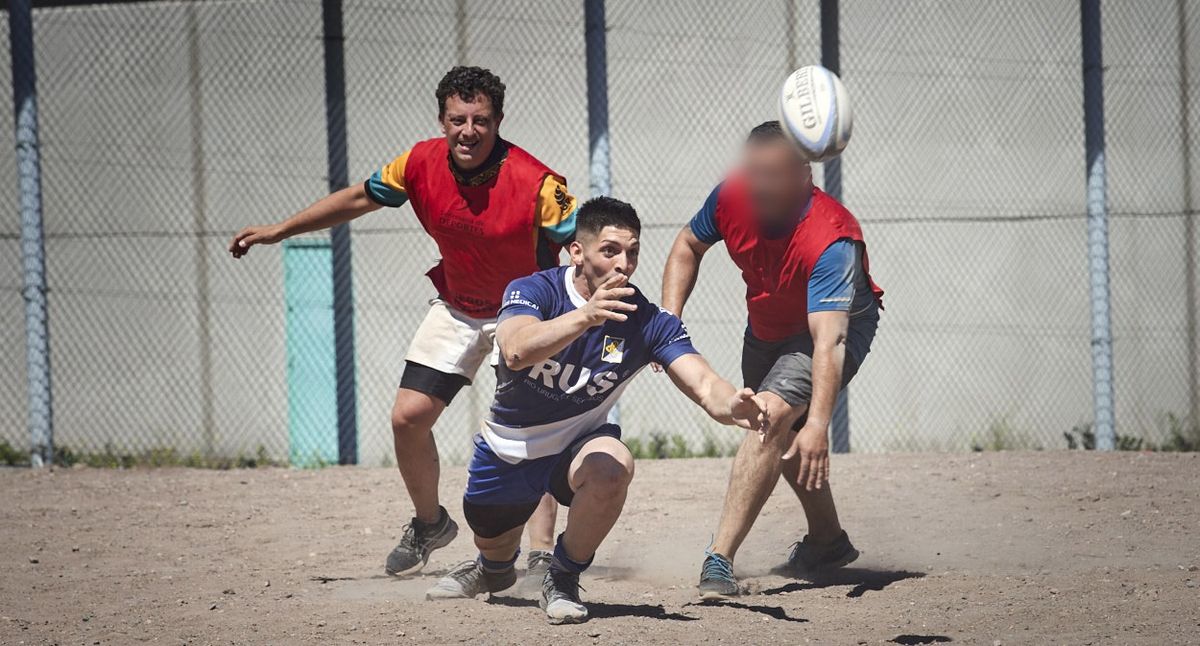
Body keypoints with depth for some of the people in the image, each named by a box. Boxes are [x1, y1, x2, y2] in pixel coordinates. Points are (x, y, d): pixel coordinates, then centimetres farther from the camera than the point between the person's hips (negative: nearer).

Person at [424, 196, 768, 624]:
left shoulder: (648, 323, -19)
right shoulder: (532, 292, -23)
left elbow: (702, 383, -29)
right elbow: (517, 351, -44)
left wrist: (732, 406, -53)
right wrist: (586, 316, -61)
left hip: (576, 445, -1)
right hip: (506, 451, 1)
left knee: (613, 467, -35)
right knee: (492, 543, 19)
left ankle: (563, 580, -10)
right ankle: (495, 570, 62)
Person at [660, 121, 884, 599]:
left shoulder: (830, 239, -40)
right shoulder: (733, 197, -23)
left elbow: (828, 339, -47)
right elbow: (688, 246, -1)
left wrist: (817, 424, -57)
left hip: (838, 325, -7)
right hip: (766, 331, 7)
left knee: (773, 419, -28)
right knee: (784, 441, 23)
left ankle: (719, 560, -31)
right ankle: (828, 541, 48)